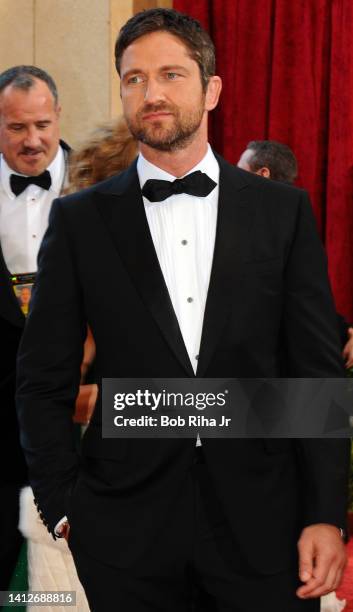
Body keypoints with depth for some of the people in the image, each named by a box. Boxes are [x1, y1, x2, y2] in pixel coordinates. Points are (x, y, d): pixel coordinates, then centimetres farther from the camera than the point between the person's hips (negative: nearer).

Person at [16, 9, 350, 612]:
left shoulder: (283, 209, 3)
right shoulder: (79, 219, 2)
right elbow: (44, 381, 5)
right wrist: (62, 505, -2)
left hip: (261, 516, 0)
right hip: (125, 525, 0)